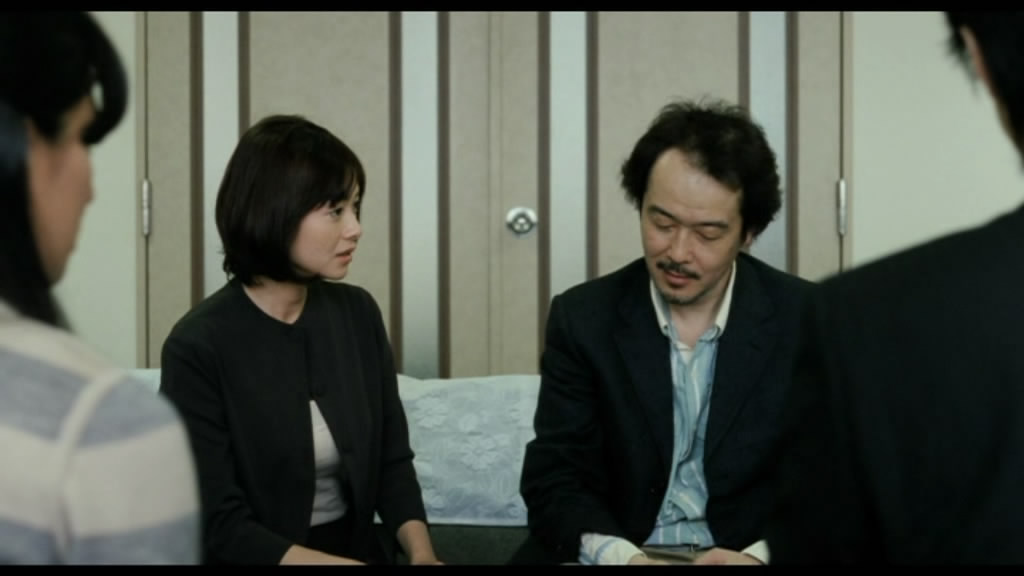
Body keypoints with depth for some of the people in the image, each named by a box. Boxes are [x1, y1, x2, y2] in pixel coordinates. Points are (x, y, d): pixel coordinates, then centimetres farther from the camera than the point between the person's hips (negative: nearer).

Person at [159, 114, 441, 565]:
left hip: (359, 548, 4)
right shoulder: (199, 346, -13)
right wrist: (340, 561, -22)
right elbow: (219, 527, -13)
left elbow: (392, 459, 7)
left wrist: (420, 551, -10)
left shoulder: (358, 313, 3)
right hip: (262, 557, -4)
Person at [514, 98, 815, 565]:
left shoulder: (806, 319, -1)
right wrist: (617, 555, -21)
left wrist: (760, 556, -21)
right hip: (618, 555, 0)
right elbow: (553, 482, -1)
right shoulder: (584, 317, 1)